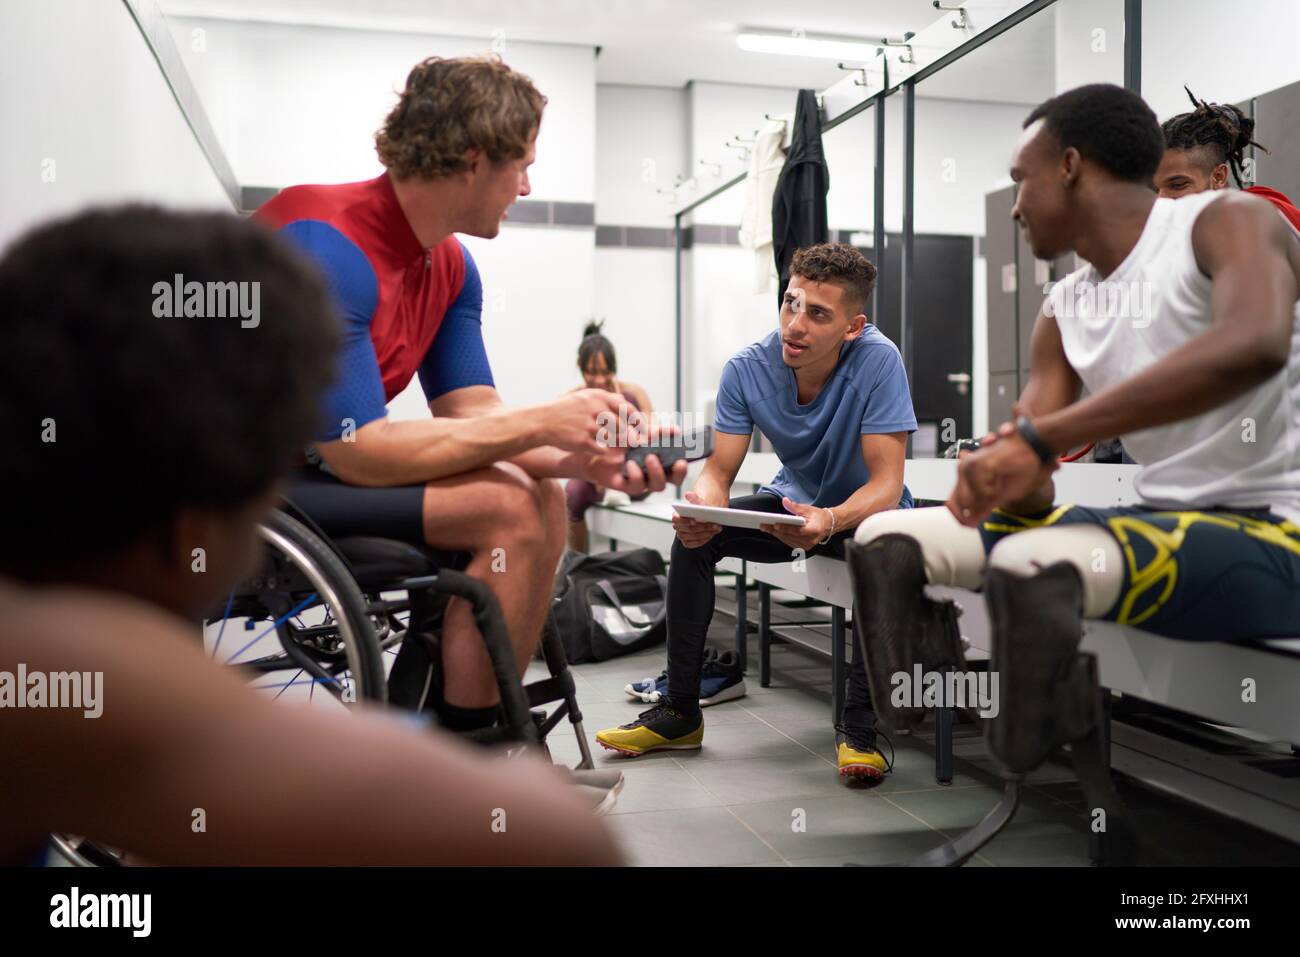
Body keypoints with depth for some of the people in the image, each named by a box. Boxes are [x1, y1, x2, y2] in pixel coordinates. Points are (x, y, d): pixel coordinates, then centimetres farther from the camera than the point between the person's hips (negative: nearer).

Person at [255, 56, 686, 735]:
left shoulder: (449, 265, 5)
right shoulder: (327, 245, -23)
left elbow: (473, 414, 2)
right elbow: (357, 451, -26)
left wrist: (584, 459, -16)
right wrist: (538, 425, -23)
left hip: (316, 467, 9)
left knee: (544, 498, -1)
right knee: (506, 509, -20)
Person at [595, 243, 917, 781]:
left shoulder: (878, 362, -27)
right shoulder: (748, 369, -17)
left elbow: (886, 481, -30)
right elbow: (719, 468, -14)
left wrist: (830, 521, -51)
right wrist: (703, 505, -39)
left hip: (866, 509, -3)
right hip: (794, 500, 4)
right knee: (694, 538, -18)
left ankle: (858, 726, -23)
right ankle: (679, 712, -7)